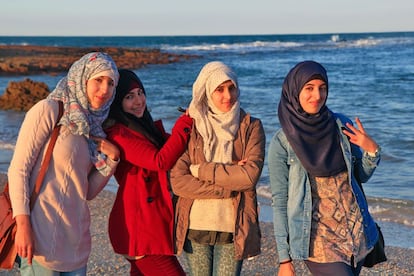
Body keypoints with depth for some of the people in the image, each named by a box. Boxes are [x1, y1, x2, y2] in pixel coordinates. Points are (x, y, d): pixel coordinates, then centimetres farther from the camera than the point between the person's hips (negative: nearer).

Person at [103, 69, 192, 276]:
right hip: (140, 227, -9)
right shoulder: (117, 133, -14)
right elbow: (160, 161, -22)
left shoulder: (149, 127, 14)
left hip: (154, 224, 9)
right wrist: (186, 121, -18)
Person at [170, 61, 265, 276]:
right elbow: (177, 181, -9)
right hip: (195, 227, 1)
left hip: (232, 229, -1)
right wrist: (229, 187, -15)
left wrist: (201, 170, -12)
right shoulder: (191, 128, 0)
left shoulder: (251, 127, 0)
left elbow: (251, 175, -13)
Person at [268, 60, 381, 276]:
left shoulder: (341, 125, 2)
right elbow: (279, 202, -5)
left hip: (355, 231, 4)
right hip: (318, 237, -4)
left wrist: (372, 150, -8)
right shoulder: (281, 143, -8)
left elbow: (362, 175, 13)